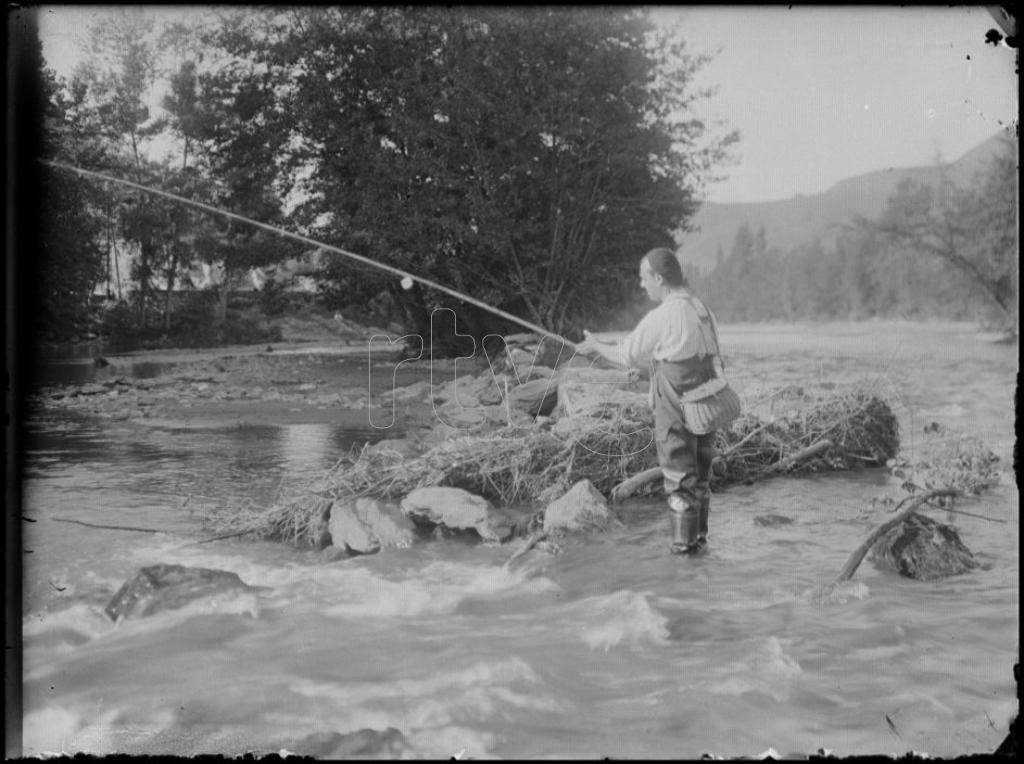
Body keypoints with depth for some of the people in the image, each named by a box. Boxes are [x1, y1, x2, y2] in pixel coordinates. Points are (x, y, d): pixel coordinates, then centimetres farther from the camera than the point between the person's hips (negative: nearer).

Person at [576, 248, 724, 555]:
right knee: (700, 471, 15)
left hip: (676, 407, -7)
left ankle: (683, 541, 9)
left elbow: (627, 355, -5)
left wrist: (596, 346, 13)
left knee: (678, 473, 2)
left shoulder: (661, 317, -16)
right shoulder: (703, 310, 7)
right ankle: (699, 536, 24)